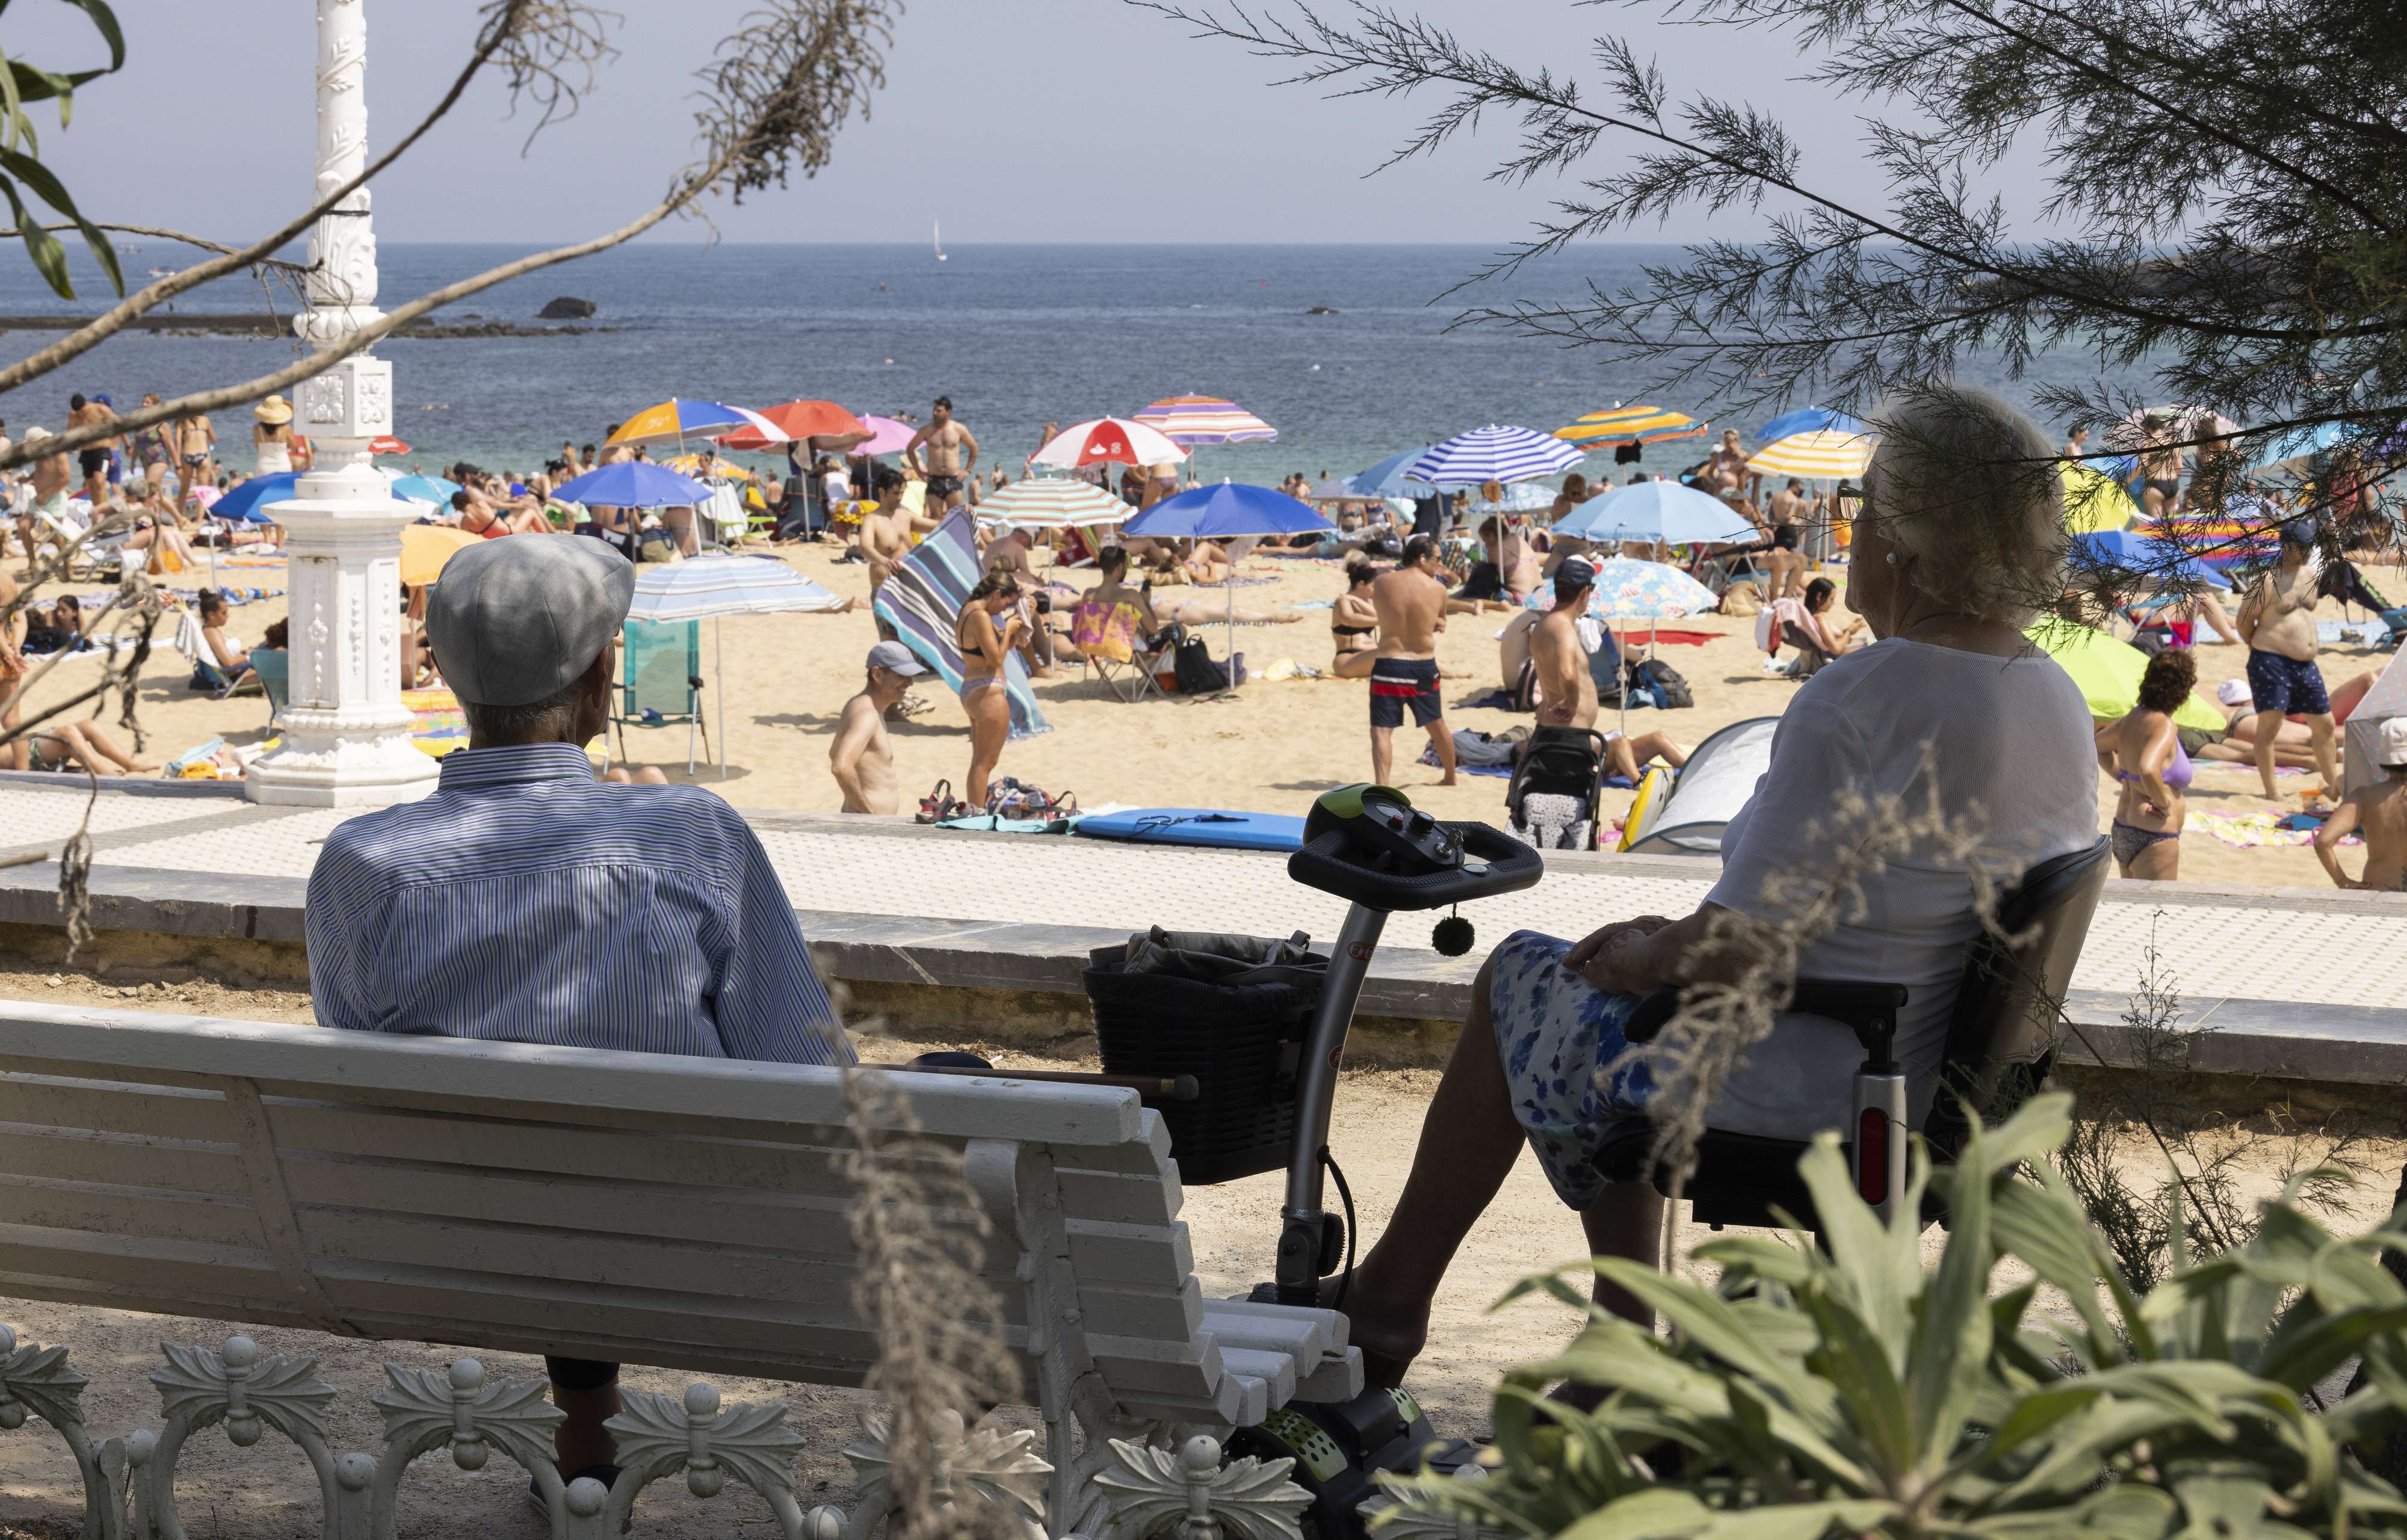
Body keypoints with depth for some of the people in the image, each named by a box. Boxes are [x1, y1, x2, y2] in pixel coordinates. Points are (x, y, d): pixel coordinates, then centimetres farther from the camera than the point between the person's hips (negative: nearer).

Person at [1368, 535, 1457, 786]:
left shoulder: (1381, 584, -3)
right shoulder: (1438, 589, -5)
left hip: (1388, 665, -2)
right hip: (1424, 667, 2)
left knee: (1382, 730, -4)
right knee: (1437, 725, 22)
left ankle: (1382, 784, -20)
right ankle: (1450, 777, 39)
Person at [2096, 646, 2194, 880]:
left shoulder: (2134, 717, 6)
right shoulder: (2163, 727, -20)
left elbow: (2098, 745, 23)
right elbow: (2147, 769, -38)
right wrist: (2164, 802, -22)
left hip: (2122, 833, 9)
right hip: (2153, 839, -9)